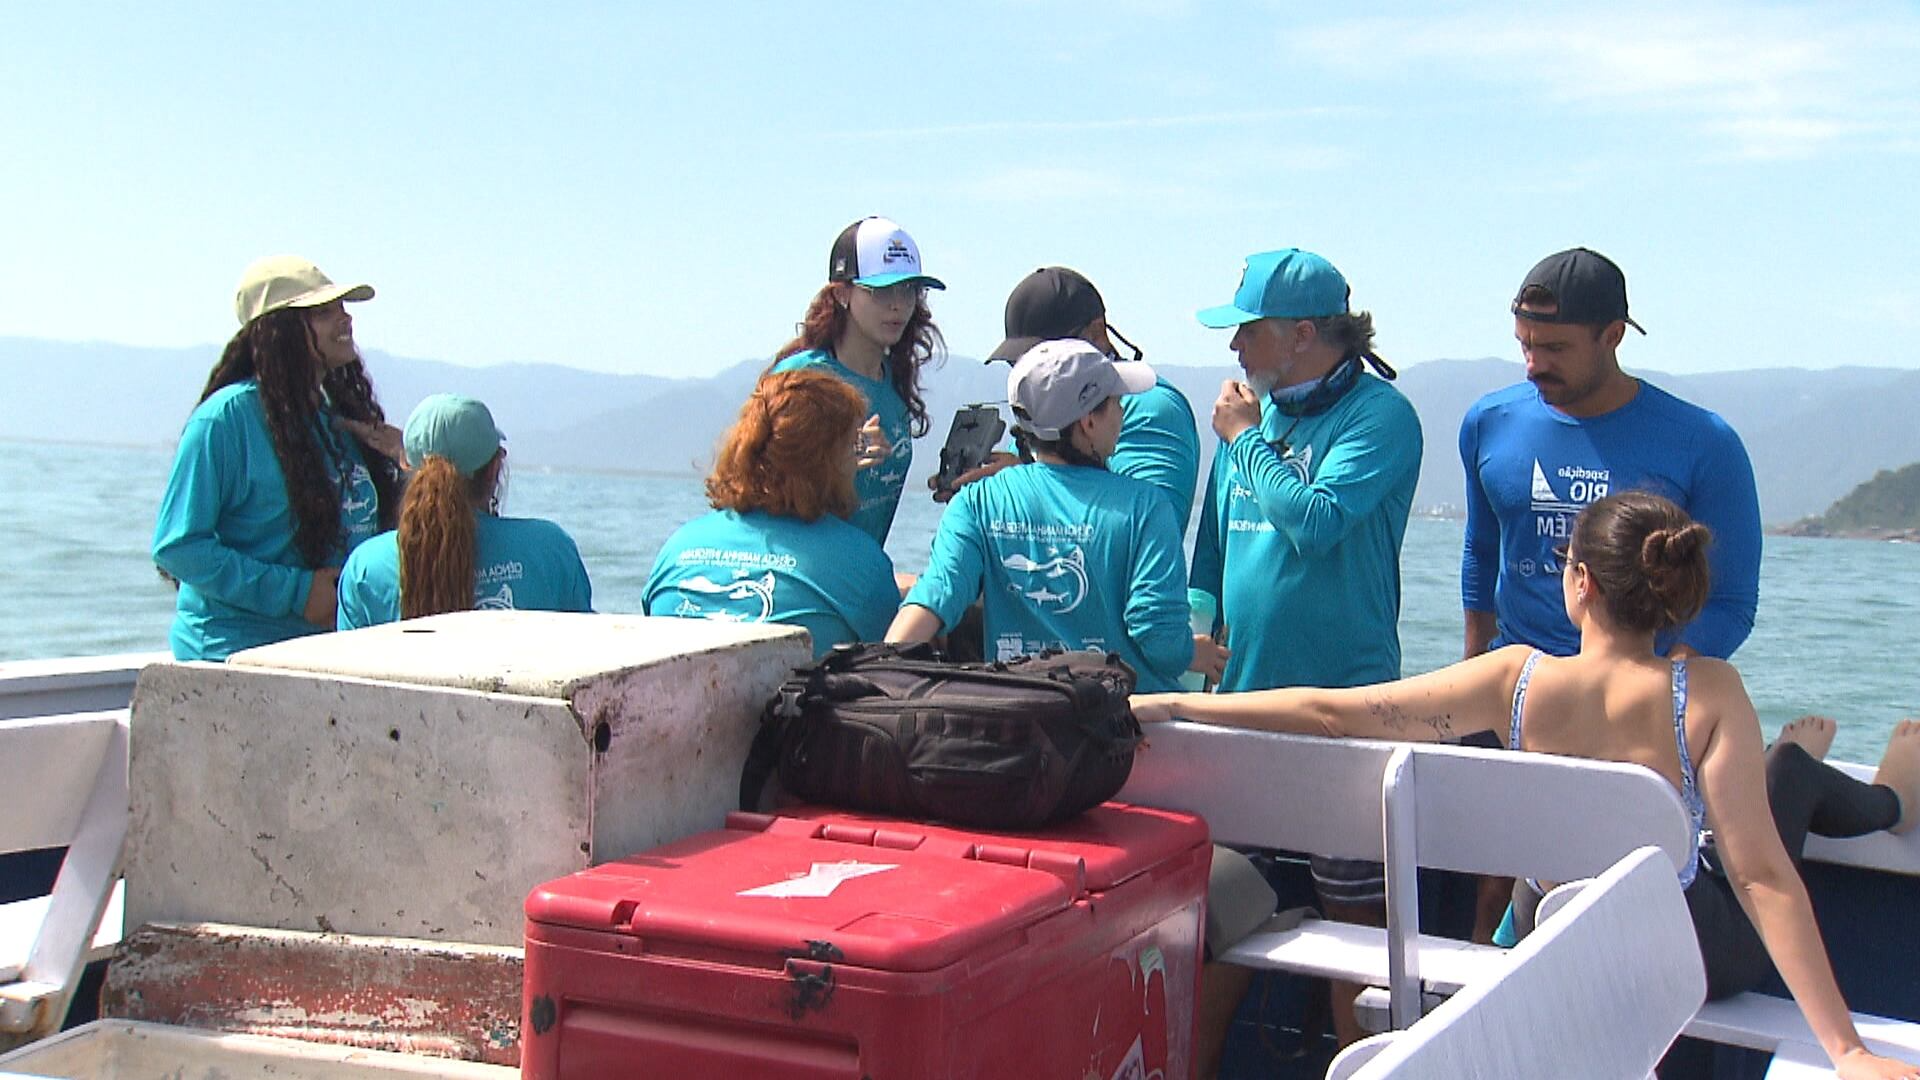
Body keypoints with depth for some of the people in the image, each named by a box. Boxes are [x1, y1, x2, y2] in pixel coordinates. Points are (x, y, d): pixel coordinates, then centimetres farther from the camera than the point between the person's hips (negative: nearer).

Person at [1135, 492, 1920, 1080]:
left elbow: (1330, 712, -22)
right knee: (1794, 770, 23)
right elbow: (1759, 874, -29)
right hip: (1693, 962, -3)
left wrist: (1172, 705, -14)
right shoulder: (1707, 693, -27)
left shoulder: (1516, 679, -22)